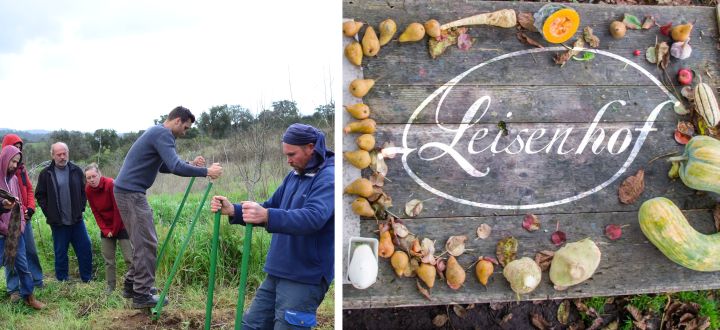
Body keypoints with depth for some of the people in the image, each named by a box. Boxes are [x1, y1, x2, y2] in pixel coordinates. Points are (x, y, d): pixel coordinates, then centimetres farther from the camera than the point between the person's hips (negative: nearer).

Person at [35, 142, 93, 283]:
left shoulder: (76, 171, 3)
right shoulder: (46, 174, -2)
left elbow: (84, 191, 10)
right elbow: (40, 196, 2)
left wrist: (81, 208, 2)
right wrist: (50, 214, -4)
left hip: (77, 220, 2)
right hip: (58, 223, -2)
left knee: (85, 250, 3)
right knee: (60, 254, 7)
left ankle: (87, 280, 15)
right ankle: (62, 281, 19)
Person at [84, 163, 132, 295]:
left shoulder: (111, 184, -22)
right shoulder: (88, 190, -6)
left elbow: (118, 209, -18)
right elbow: (95, 212, 0)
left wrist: (114, 230, -12)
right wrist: (105, 230, -7)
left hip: (120, 225, -5)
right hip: (106, 228, 5)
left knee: (129, 257, -7)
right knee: (108, 259, 7)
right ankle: (110, 286, 16)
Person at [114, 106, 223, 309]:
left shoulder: (158, 133, 18)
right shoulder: (163, 134, -14)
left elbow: (166, 166, 25)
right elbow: (176, 167, -27)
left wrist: (191, 165, 13)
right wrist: (206, 172, -22)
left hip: (128, 191, 10)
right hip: (131, 192, -10)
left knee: (142, 241, 16)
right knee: (147, 243, -6)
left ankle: (131, 285, 23)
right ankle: (142, 295, -2)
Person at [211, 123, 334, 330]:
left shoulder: (328, 177, -15)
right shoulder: (294, 176, 13)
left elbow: (313, 218, -31)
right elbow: (270, 208, 17)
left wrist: (267, 216, -45)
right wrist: (233, 210, 0)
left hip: (304, 279, -9)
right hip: (277, 273, 9)